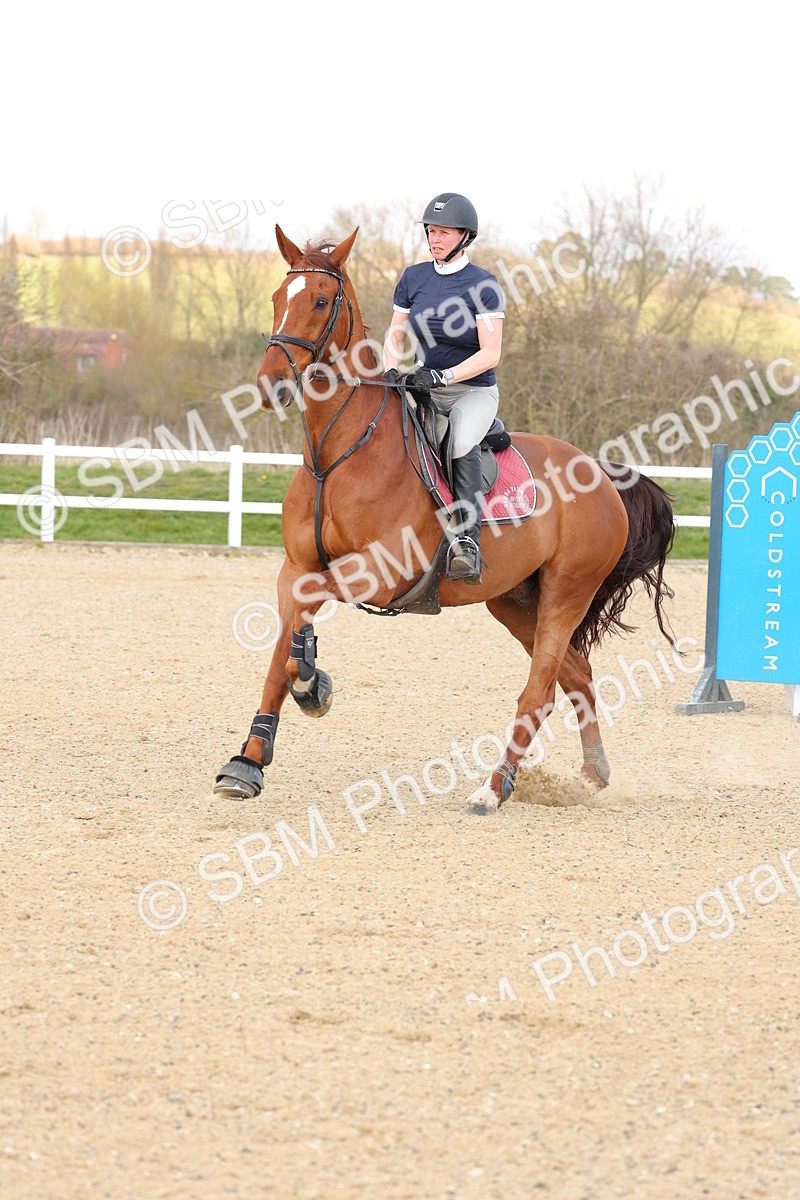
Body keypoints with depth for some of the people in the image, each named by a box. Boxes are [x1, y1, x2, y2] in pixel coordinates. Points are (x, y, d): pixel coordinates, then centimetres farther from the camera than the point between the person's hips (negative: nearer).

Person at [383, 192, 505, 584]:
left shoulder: (483, 286, -8)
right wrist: (391, 371, -9)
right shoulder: (413, 278, 6)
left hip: (474, 391, -4)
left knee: (462, 442, -36)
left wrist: (443, 376, -24)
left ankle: (468, 544, -40)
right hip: (422, 390, 5)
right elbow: (396, 336, 13)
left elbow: (490, 353, -12)